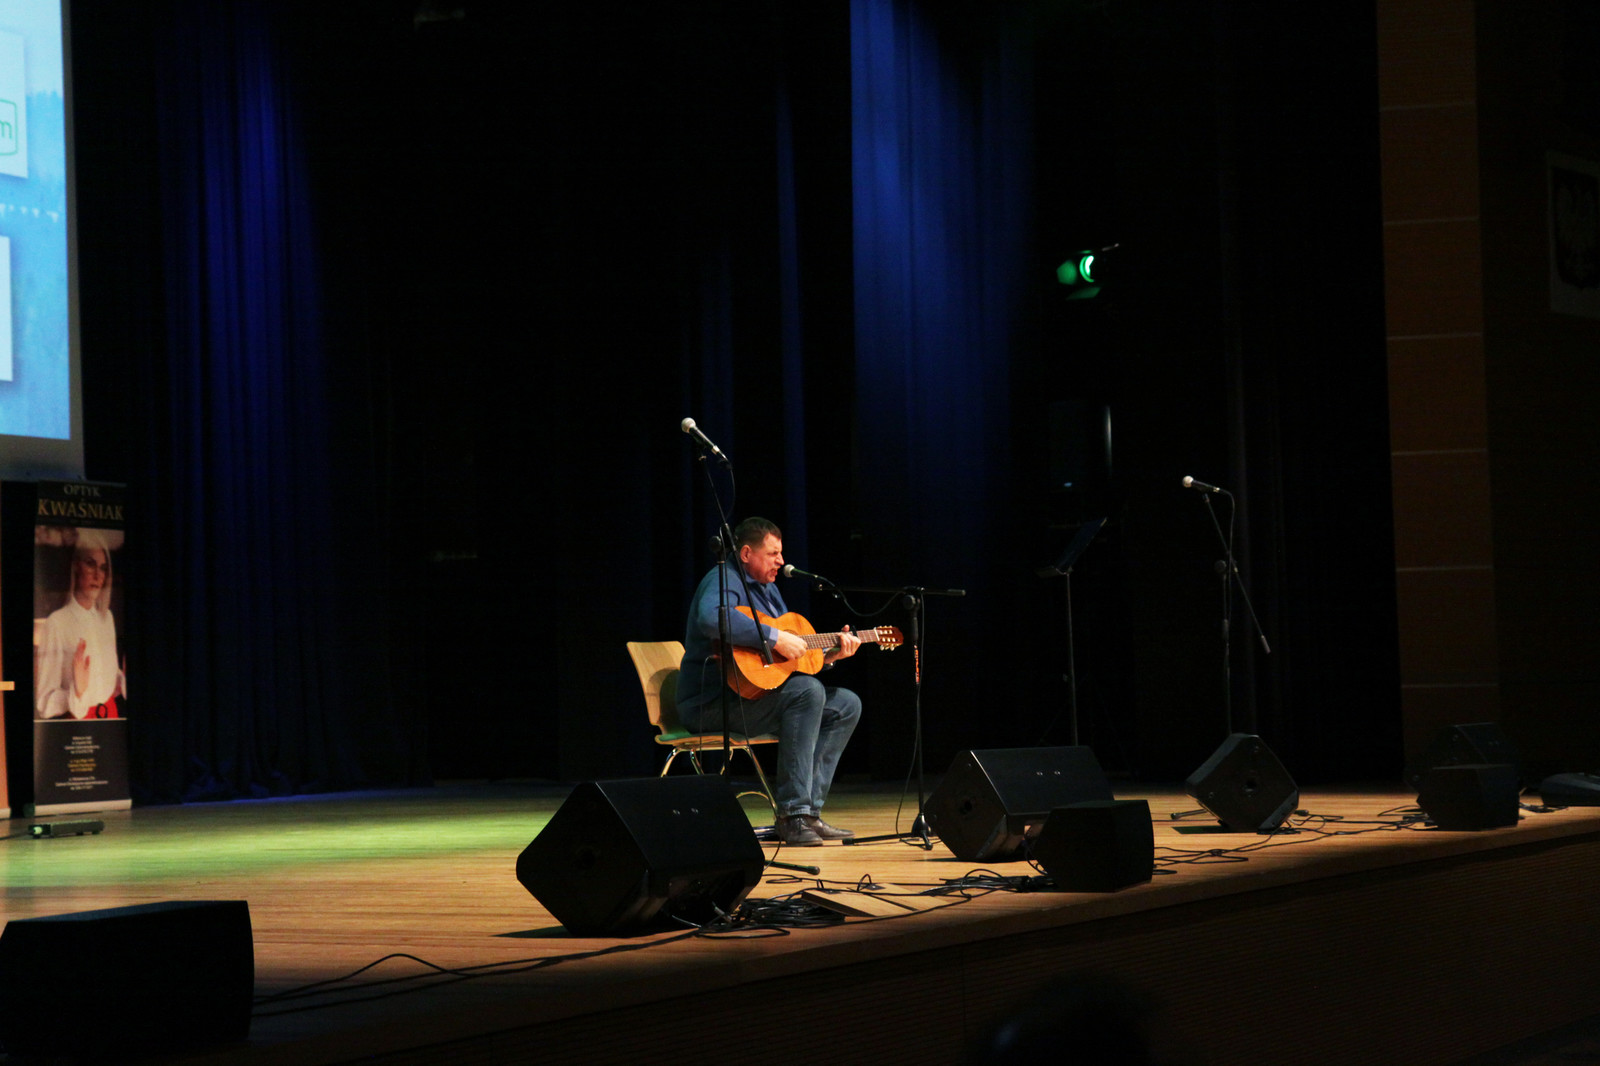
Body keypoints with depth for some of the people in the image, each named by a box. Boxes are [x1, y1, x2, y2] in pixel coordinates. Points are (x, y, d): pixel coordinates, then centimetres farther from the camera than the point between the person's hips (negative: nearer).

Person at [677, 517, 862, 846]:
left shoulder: (767, 588, 20)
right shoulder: (724, 581, -13)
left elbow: (796, 652, 23)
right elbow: (711, 617, -38)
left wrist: (830, 654, 4)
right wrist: (776, 638, -34)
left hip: (759, 692, 10)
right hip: (711, 702, -10)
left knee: (846, 705, 3)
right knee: (808, 691, -30)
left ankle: (808, 811, -6)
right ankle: (793, 815, -30)